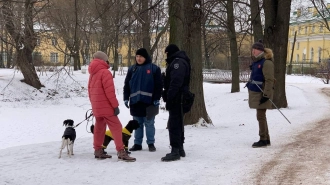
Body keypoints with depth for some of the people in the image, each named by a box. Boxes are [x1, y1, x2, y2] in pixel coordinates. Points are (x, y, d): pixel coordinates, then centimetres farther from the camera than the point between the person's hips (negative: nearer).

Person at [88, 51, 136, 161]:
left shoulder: (92, 74, 13)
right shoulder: (105, 72, -13)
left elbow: (90, 90, 16)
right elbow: (109, 91, -19)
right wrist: (115, 105, -15)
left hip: (96, 106, 9)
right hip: (106, 106, -9)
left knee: (99, 127, 15)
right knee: (116, 127, -9)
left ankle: (98, 151, 17)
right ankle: (121, 152, -15)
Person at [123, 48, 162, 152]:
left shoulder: (154, 68, -1)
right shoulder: (132, 69, 10)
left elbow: (159, 85, -3)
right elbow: (127, 85, 11)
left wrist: (157, 98, -9)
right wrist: (126, 98, 4)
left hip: (149, 101, -3)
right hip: (135, 101, 4)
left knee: (149, 124, 3)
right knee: (137, 124, 9)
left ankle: (151, 143, 11)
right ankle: (137, 144, 15)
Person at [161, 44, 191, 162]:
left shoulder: (178, 62, -14)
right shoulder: (179, 61, 20)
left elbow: (175, 82, -24)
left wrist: (169, 97, -24)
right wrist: (168, 95, 17)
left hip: (176, 99, -11)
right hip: (178, 99, 11)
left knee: (174, 124, -11)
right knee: (178, 123, 16)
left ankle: (175, 151, -12)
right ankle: (180, 148, 23)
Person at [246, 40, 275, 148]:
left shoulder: (266, 62, -16)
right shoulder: (256, 62, 13)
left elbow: (269, 80, -20)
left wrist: (266, 95, -22)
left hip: (262, 93, -10)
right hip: (256, 92, 10)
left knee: (261, 116, -6)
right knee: (261, 116, 14)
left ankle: (263, 140, 1)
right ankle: (266, 139, 23)